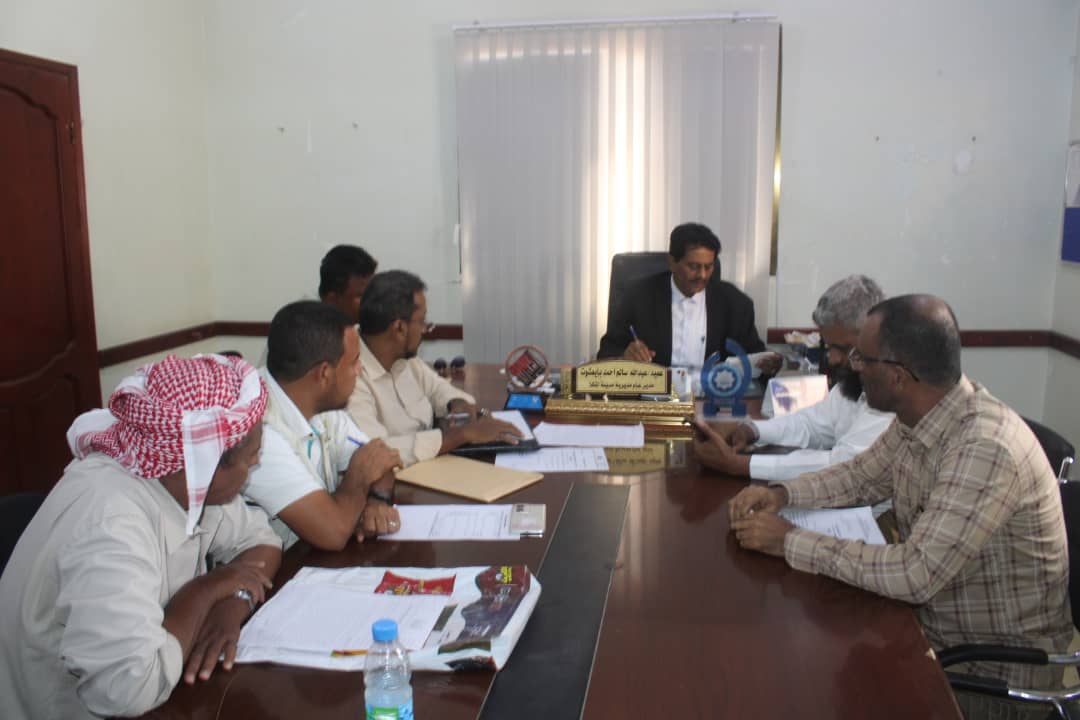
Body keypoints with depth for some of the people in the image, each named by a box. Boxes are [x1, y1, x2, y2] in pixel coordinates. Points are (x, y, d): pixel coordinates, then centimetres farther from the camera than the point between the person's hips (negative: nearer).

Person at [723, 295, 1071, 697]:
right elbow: (863, 476, 11)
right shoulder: (917, 417, -6)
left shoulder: (985, 447, -31)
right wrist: (781, 494, -6)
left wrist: (790, 542, -25)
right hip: (935, 624, 7)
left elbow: (917, 575, -33)